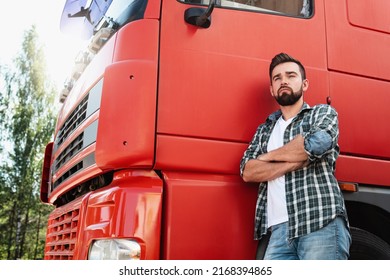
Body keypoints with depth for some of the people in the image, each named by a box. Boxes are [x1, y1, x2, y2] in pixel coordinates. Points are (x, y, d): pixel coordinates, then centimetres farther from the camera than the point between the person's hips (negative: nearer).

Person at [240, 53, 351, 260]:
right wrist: (296, 161, -7)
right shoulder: (264, 129, 21)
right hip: (279, 229, 4)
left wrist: (268, 156, 1)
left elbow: (316, 143, -13)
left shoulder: (323, 112, 11)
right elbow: (247, 172, 5)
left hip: (322, 223, -3)